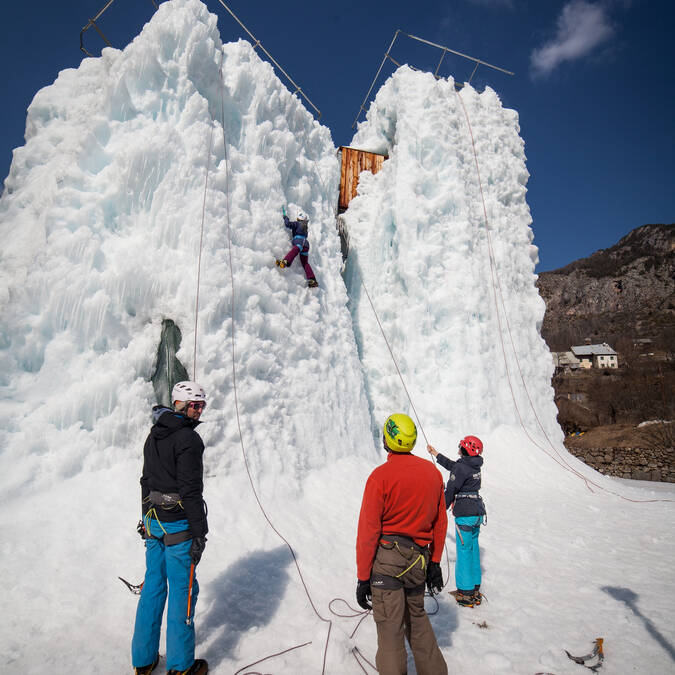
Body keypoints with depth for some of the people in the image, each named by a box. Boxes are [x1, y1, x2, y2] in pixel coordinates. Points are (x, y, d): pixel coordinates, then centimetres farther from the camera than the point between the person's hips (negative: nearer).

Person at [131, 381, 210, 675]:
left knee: (153, 586, 19)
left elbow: (146, 481, 16)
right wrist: (199, 533, -15)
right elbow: (190, 489, -21)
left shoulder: (154, 435, 9)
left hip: (153, 521, 8)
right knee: (182, 590, 6)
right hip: (178, 525, -8)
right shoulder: (188, 438, -19)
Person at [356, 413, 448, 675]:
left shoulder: (381, 476, -16)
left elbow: (369, 531, -14)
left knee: (390, 628, 7)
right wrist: (435, 561, 18)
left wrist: (363, 577, -7)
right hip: (419, 560, 6)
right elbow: (440, 522, 8)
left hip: (387, 559, -5)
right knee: (417, 616, 26)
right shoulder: (433, 472, 0)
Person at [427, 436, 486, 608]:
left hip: (465, 514, -8)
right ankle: (475, 590, 24)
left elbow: (450, 491, -14)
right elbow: (453, 466, 24)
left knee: (464, 552, 0)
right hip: (478, 512, 8)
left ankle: (465, 593, 7)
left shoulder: (461, 467, -17)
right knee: (473, 550, 15)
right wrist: (436, 455, 33)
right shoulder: (475, 465, 8)